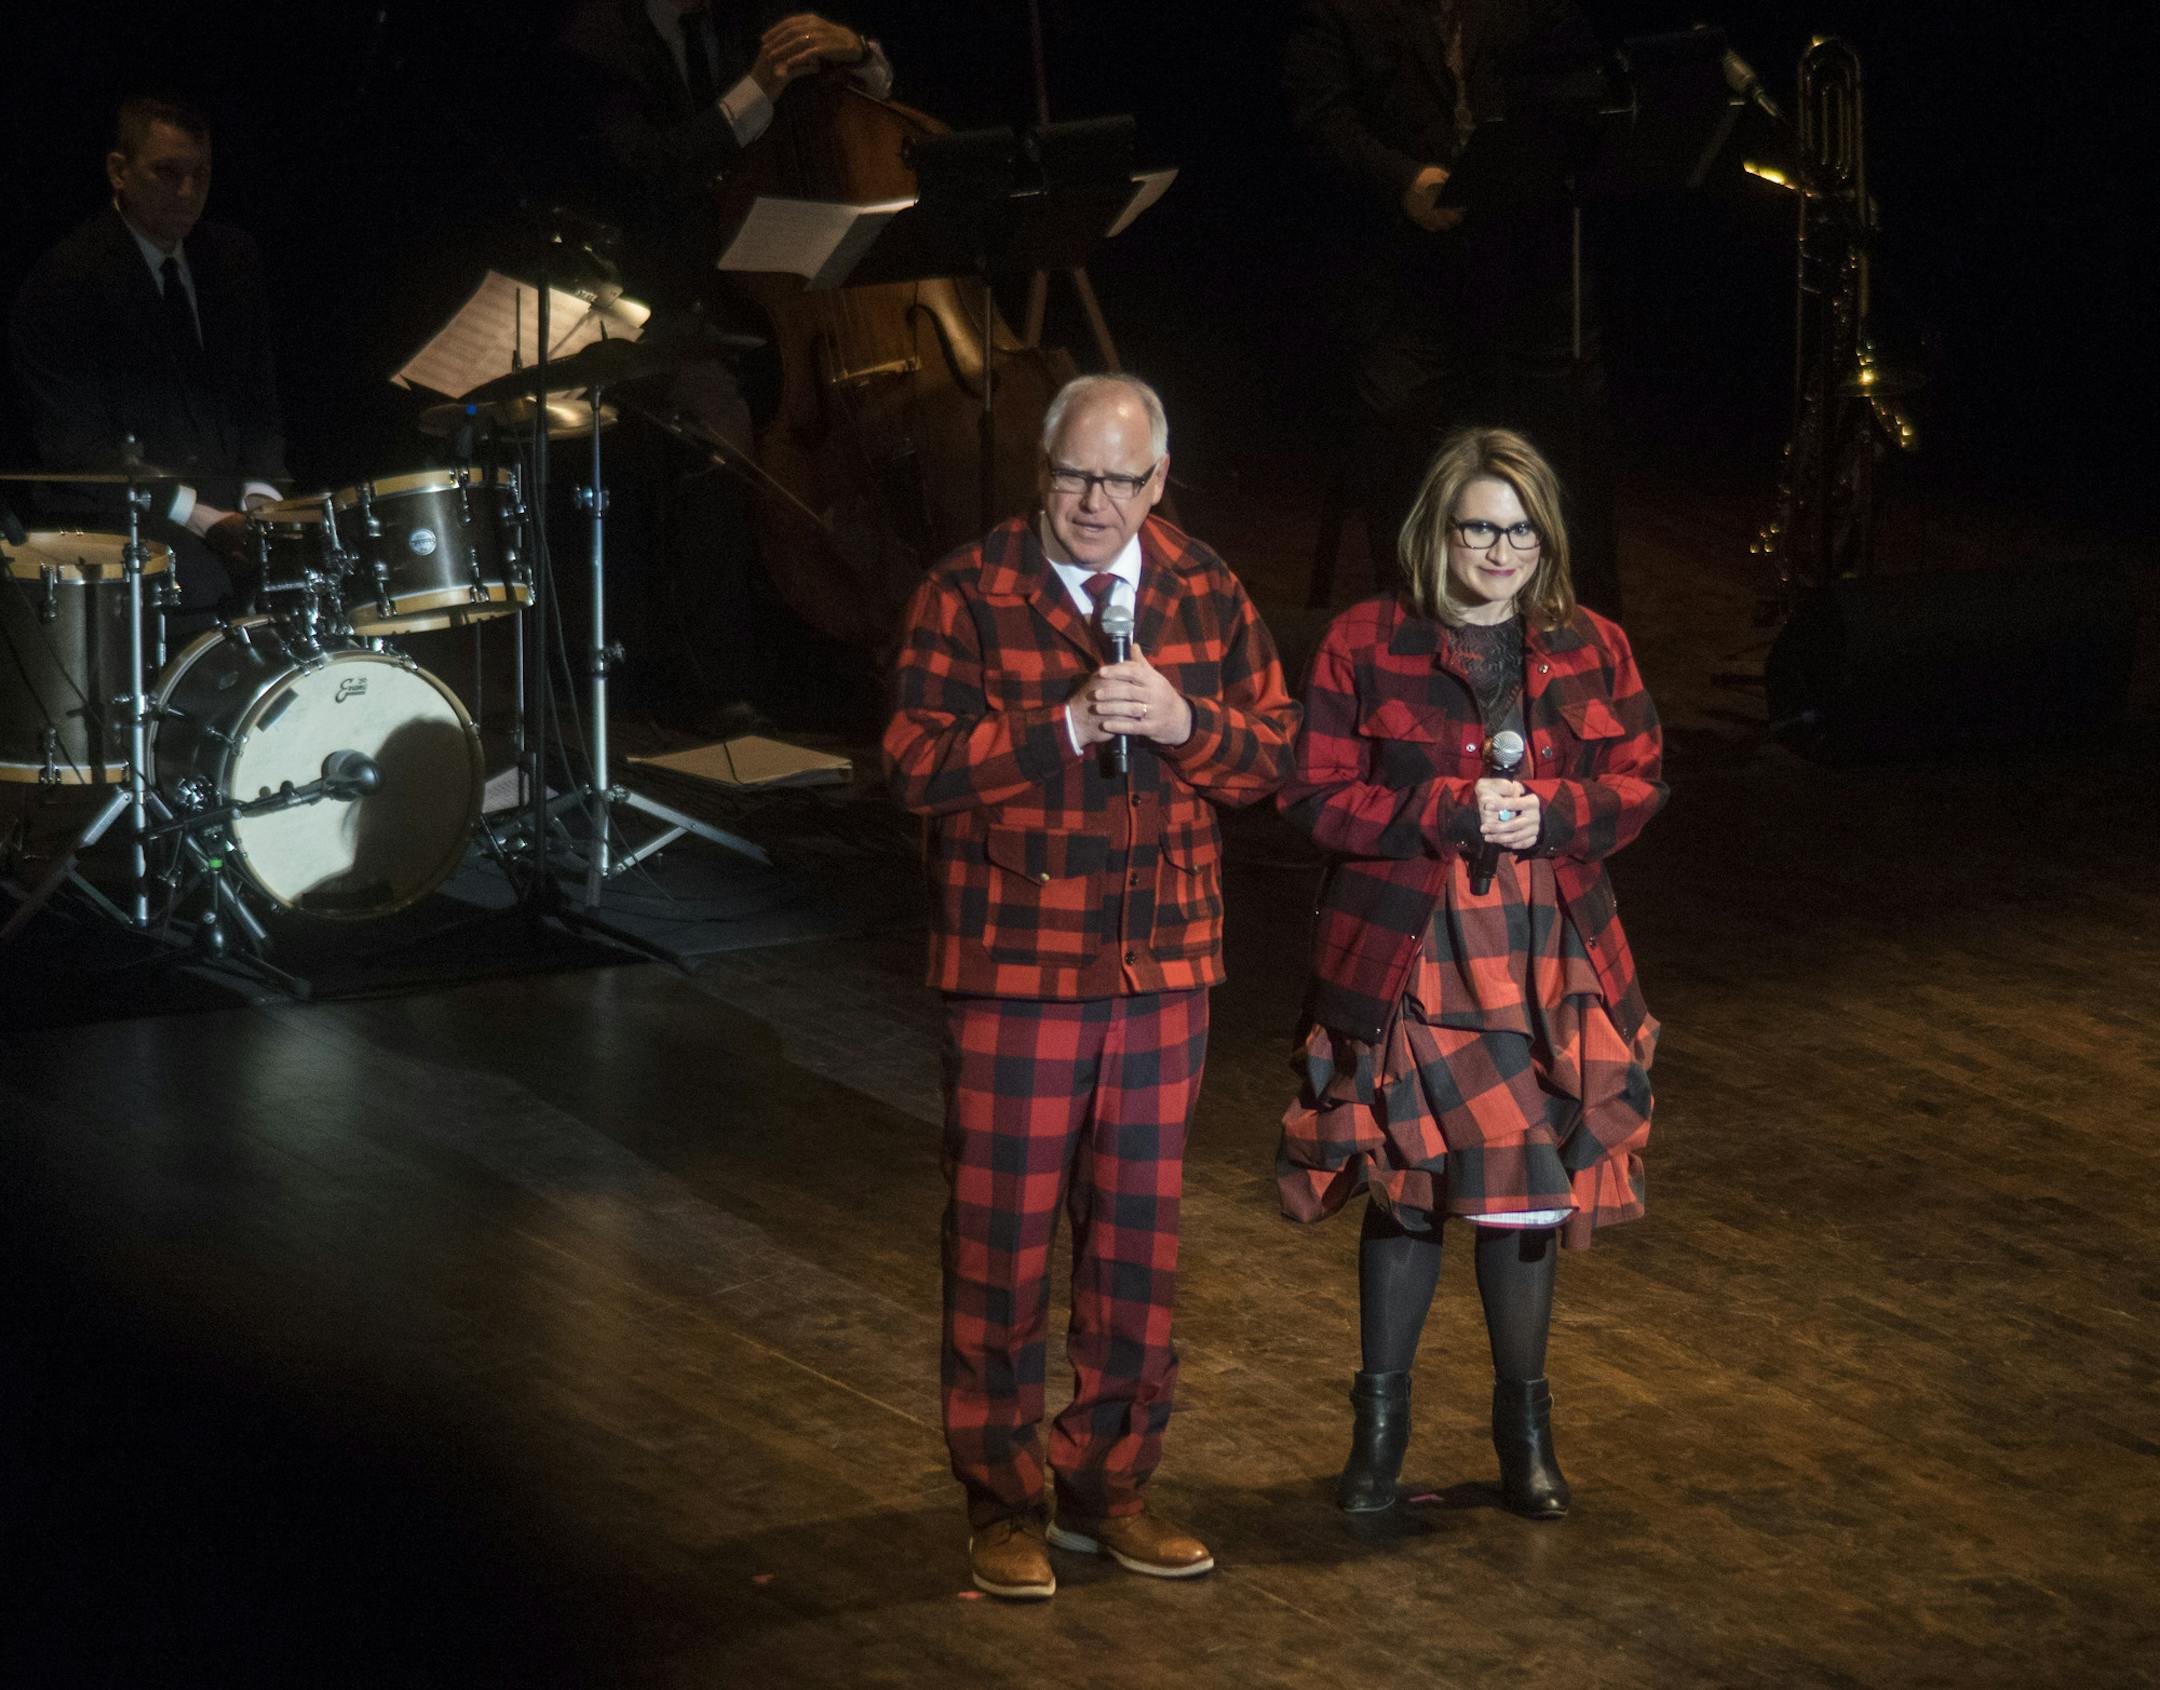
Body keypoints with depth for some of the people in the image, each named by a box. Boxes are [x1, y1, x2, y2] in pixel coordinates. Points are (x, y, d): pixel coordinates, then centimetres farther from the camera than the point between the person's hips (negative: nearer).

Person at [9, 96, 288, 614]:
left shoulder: (233, 258, 12)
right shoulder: (64, 278, -8)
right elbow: (75, 445, -12)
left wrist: (258, 494, -3)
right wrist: (197, 517, -18)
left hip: (230, 500, 6)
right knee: (210, 583, -33)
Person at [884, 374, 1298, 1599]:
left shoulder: (1206, 593, 6)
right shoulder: (969, 596, -6)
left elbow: (1274, 755, 5)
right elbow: (918, 764, -13)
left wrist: (1184, 723, -14)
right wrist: (1064, 726, -22)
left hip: (1165, 968, 4)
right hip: (1014, 970, -4)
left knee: (1140, 1236, 10)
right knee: (1004, 1237, 2)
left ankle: (1110, 1487, 22)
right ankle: (1003, 1501, 14)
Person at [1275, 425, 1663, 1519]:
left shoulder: (1590, 652, 7)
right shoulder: (1364, 646, -3)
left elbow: (1637, 781, 7)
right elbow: (1317, 794, -7)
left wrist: (1552, 814, -13)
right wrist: (1452, 811, -17)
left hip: (1545, 958, 3)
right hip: (1405, 956, -2)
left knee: (1531, 1186, 7)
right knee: (1404, 1184, 2)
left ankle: (1523, 1424, 22)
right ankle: (1380, 1419, 19)